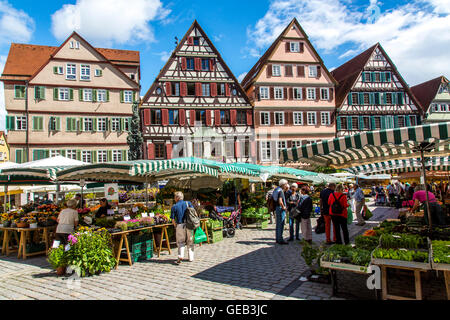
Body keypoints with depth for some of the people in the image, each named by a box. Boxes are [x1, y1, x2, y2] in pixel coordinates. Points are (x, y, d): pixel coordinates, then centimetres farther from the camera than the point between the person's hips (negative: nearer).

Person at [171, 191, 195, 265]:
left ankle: (180, 256, -10)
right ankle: (191, 257, 19)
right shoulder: (188, 203, 3)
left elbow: (173, 219, -2)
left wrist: (176, 226, 11)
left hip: (180, 225, -2)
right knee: (190, 241, 13)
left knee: (181, 242, 9)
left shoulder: (174, 207, -2)